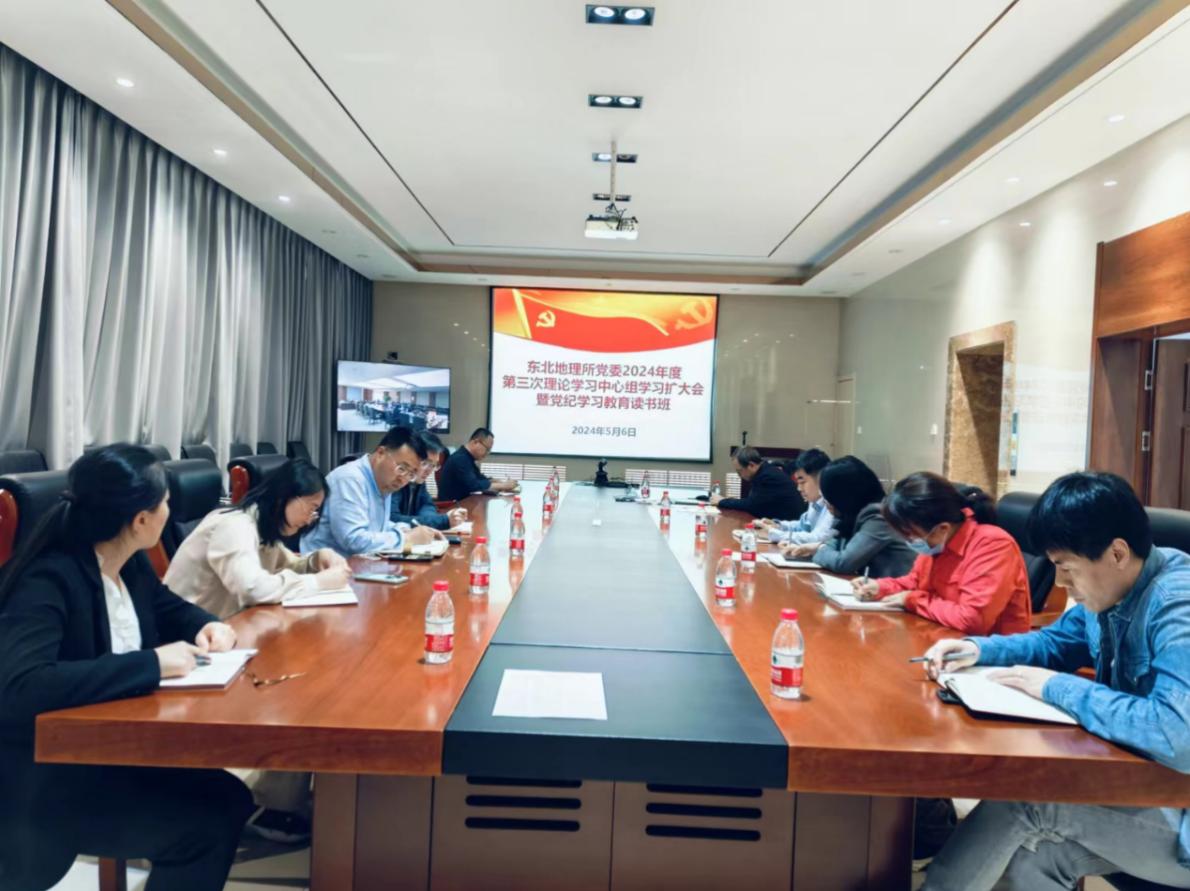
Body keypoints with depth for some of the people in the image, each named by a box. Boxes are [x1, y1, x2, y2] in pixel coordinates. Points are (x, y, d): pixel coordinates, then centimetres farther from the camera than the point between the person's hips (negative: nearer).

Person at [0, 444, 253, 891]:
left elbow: (171, 609, 18)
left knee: (230, 799, -7)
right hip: (48, 780, -8)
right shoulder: (47, 581, -25)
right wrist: (152, 663, -36)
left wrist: (208, 626, -5)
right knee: (204, 829, -18)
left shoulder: (129, 564, -1)